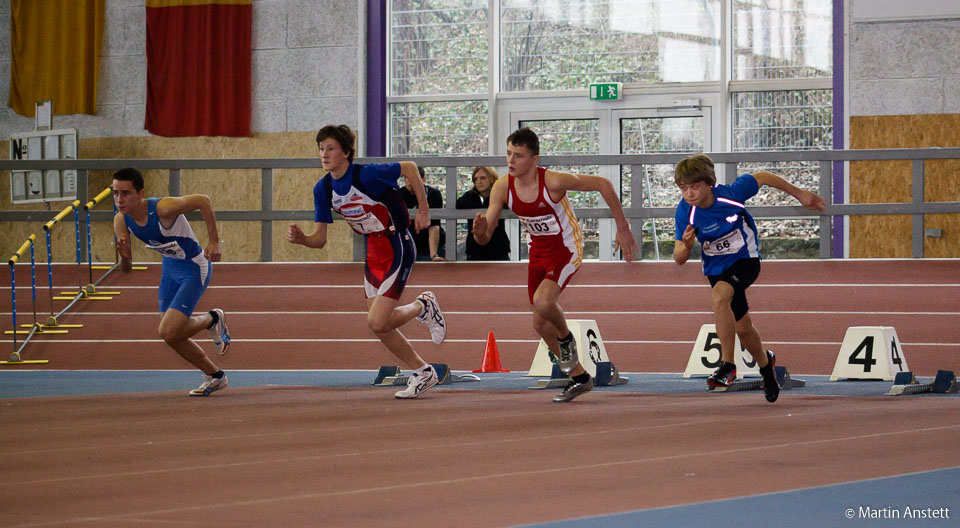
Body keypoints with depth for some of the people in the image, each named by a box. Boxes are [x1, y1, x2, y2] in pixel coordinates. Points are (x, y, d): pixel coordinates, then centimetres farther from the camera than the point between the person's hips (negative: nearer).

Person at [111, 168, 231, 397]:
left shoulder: (163, 208, -32)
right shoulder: (121, 221, -12)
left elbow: (204, 200, -24)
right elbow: (126, 269, -5)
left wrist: (213, 241, -25)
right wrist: (124, 256, -29)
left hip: (194, 268, -7)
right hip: (170, 267, 7)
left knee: (169, 332, -16)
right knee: (173, 336, 11)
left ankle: (212, 320, 14)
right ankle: (215, 377, 32)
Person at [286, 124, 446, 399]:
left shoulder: (366, 174, -21)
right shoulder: (323, 189, -1)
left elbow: (409, 167, -8)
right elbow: (320, 238, 1)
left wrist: (423, 209, -6)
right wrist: (300, 238, -20)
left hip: (397, 247, -8)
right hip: (372, 251, 8)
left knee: (378, 322, -16)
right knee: (380, 327, 9)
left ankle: (423, 307, 12)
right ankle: (423, 372, 27)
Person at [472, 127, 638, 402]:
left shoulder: (553, 181, -27)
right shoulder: (502, 188, -13)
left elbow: (602, 184, -15)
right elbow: (484, 238, -10)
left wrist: (622, 228, -12)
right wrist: (480, 230, -37)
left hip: (567, 249, -6)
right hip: (538, 252, 6)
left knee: (543, 302, -31)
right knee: (541, 324, 9)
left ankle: (566, 338, 2)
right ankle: (579, 378, 28)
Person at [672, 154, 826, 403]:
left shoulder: (732, 193, -25)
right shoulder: (685, 212, -20)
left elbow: (763, 177, -6)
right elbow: (679, 259, -15)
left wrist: (799, 194, 5)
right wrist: (686, 246, -39)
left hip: (745, 260, -4)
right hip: (716, 268, 4)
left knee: (719, 297, -33)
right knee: (742, 327, 15)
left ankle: (727, 365, -25)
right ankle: (765, 364, 48)